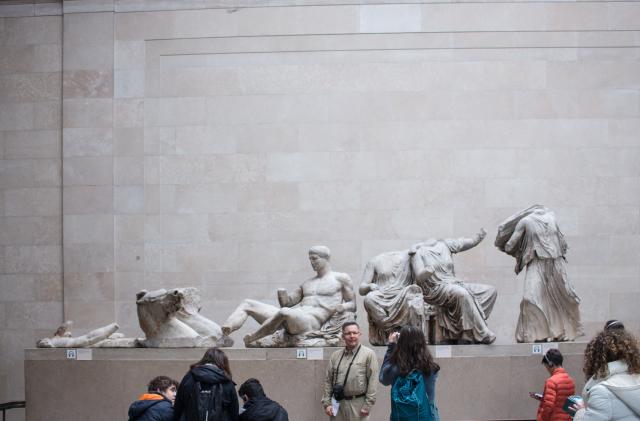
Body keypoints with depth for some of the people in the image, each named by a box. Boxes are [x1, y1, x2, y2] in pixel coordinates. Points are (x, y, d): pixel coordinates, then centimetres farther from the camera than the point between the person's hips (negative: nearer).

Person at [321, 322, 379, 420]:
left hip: (358, 404, -4)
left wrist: (368, 405, -12)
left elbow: (372, 381, -7)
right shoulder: (335, 356, 10)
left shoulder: (369, 354, -3)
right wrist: (326, 403, 3)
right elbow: (328, 380, 10)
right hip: (337, 403, 4)